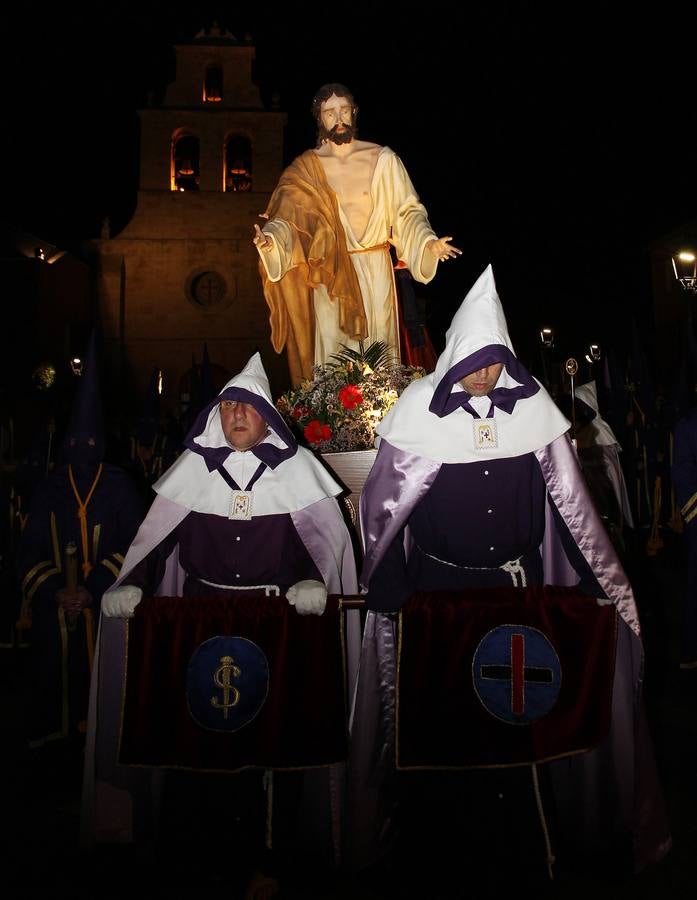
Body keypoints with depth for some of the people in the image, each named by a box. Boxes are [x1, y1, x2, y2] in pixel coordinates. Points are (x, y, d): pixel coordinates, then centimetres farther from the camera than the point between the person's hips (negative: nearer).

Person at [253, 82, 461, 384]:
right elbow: (287, 214, -8)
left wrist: (428, 243, -17)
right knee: (331, 352, 2)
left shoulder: (383, 158, -1)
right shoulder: (306, 167, 1)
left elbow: (407, 211, 0)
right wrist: (270, 239, -29)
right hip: (329, 274, 1)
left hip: (375, 270, 0)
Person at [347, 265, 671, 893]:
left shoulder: (532, 405, -3)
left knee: (515, 708, 10)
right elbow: (381, 506, -3)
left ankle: (521, 840, 33)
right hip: (438, 589, -2)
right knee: (442, 713, 8)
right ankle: (443, 842, 30)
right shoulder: (421, 409, -9)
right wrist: (382, 591, -1)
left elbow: (571, 500, 1)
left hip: (517, 587, 2)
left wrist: (613, 585, 2)